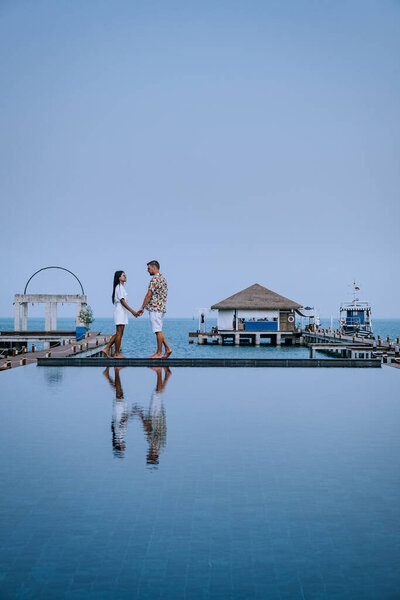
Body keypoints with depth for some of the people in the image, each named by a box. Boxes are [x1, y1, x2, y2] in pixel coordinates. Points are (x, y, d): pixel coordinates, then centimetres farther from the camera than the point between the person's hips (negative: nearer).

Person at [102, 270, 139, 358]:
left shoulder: (120, 287, 18)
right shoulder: (119, 287, -12)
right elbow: (122, 301, -18)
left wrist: (132, 311, 20)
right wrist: (132, 311, -20)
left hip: (121, 312, 10)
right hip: (120, 311, -10)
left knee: (118, 333, 12)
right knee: (119, 333, -5)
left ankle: (106, 348, 11)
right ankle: (117, 354, -1)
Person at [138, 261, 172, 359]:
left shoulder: (154, 279, -13)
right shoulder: (163, 278, 17)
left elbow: (149, 295, -17)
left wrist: (142, 308, -12)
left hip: (155, 308, -10)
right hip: (162, 308, 10)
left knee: (158, 330, -5)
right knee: (159, 330, 14)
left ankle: (159, 353, -1)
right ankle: (167, 349, 10)